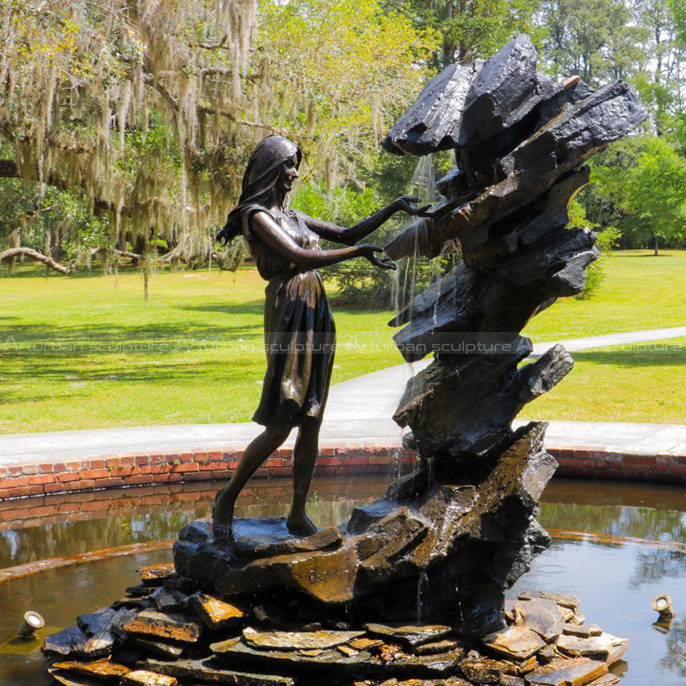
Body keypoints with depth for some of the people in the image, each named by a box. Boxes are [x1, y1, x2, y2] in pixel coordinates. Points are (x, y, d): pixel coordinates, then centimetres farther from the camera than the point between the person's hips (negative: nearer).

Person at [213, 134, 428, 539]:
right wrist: (360, 253, -16)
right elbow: (299, 257, -16)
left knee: (312, 422, 5)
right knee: (279, 427, -8)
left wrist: (395, 208, 14)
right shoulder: (256, 215, -4)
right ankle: (228, 499, 10)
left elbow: (346, 234, 21)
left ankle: (299, 514, 12)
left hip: (318, 317, 8)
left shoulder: (295, 217, 20)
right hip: (289, 314, -8)